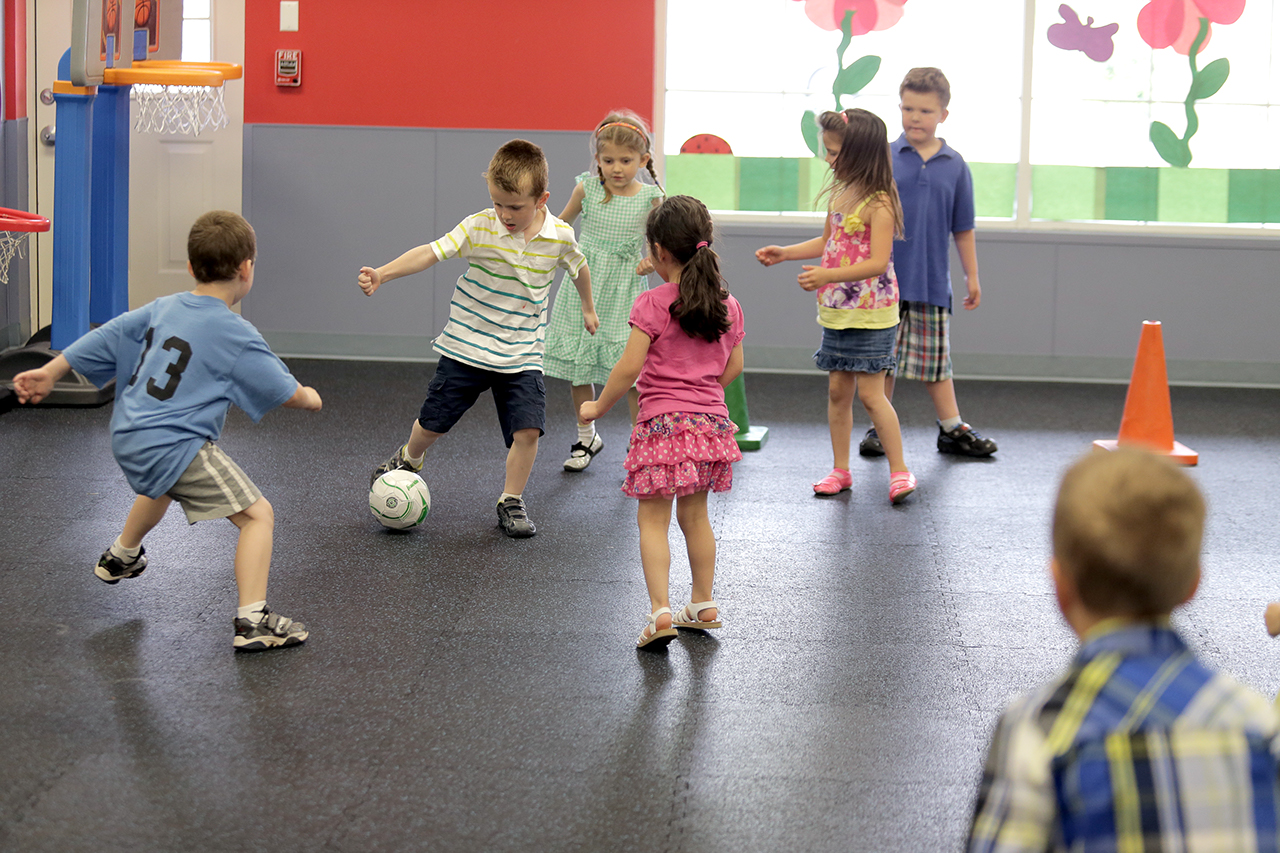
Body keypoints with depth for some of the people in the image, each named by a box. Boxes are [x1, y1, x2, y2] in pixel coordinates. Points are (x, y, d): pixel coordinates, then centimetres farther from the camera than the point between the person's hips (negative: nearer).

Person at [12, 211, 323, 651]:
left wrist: (49, 372, 25)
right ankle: (253, 621, -18)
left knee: (160, 488, 41)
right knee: (257, 515, -8)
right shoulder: (236, 335, -13)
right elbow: (284, 392, -6)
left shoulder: (163, 309, 8)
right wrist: (309, 397, 17)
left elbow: (106, 337, 15)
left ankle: (121, 557, 67)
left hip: (128, 439, 9)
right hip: (177, 446, -9)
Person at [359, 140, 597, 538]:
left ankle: (511, 501, 9)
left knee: (527, 429, -12)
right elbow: (431, 252, -25)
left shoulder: (559, 236, -7)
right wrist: (382, 273, -38)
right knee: (434, 422, 10)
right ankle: (408, 459, 44)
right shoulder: (479, 227, -16)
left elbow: (578, 266, 15)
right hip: (465, 346, -1)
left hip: (522, 354, 1)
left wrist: (588, 307, 30)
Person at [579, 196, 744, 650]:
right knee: (695, 515, 19)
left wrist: (598, 407, -1)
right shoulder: (728, 305, 5)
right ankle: (703, 606, 27)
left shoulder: (652, 304, -12)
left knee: (652, 520, 0)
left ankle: (660, 611, -11)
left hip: (663, 423, -6)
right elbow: (733, 367, 12)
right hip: (711, 421, 6)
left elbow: (629, 367, -15)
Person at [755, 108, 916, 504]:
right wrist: (783, 253, 16)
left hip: (870, 313, -8)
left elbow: (878, 262, -25)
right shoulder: (839, 193, 8)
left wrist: (827, 275, -33)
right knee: (837, 389, 10)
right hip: (836, 311, 8)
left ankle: (900, 470, 1)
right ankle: (840, 470, 18)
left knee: (870, 392, -8)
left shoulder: (879, 203, -17)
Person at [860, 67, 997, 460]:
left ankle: (953, 429, 18)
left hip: (932, 280, 1)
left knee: (936, 359, 10)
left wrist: (972, 276, 11)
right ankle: (879, 429, 16)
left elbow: (963, 229, 10)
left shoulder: (955, 166, 3)